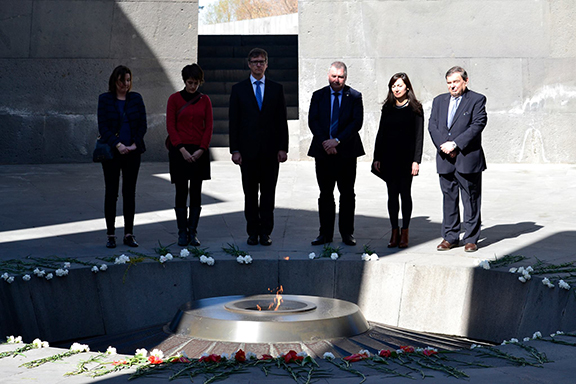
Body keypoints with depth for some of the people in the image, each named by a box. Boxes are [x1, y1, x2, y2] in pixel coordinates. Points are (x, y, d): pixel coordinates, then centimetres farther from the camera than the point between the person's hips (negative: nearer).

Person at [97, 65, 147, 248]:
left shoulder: (136, 99, 7)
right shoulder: (105, 99, 1)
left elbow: (143, 125, 5)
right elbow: (102, 127, -5)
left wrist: (135, 144, -8)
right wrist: (117, 145, -15)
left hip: (133, 152, 2)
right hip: (111, 152, -2)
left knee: (130, 192, 4)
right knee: (111, 192, 2)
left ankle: (129, 234, 9)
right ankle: (111, 235, 7)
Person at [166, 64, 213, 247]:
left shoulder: (205, 100, 7)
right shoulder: (174, 99, 1)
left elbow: (208, 127, 5)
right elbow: (170, 126, -3)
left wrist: (201, 149, -7)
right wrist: (182, 149, -12)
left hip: (199, 151, 2)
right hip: (179, 150, -2)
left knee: (196, 192, 3)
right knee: (181, 192, -1)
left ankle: (193, 232, 8)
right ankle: (182, 233, 5)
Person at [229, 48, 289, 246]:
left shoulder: (276, 89, 8)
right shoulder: (238, 89, 6)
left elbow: (282, 121, 6)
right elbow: (233, 122, 3)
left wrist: (283, 148, -2)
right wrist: (235, 150, -4)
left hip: (270, 150, 1)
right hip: (248, 150, 0)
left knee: (268, 193, 3)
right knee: (250, 194, 4)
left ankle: (266, 232, 10)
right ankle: (253, 232, 12)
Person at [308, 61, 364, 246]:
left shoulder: (354, 97, 2)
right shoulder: (318, 96, 8)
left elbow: (357, 122, -7)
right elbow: (313, 121, 0)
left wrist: (337, 140, -15)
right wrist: (325, 142, -13)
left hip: (347, 151, -1)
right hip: (323, 152, 1)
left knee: (347, 194, 4)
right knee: (325, 194, 5)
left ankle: (347, 233, 12)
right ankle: (326, 234, 11)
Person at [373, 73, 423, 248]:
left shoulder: (415, 108, -1)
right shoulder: (387, 108, 10)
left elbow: (418, 136, -5)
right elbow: (381, 133, 11)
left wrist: (416, 160, -12)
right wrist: (377, 158, 5)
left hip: (406, 157, -3)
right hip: (389, 157, 3)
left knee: (405, 193, 2)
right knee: (392, 194, 5)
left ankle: (404, 233, 9)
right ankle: (394, 233, 11)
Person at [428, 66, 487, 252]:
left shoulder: (477, 100, 0)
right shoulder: (439, 101, 15)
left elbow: (477, 125, -10)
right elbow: (432, 125, 7)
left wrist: (455, 144, -15)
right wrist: (443, 146, -9)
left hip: (468, 158, -4)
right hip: (445, 160, 4)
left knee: (471, 200, 1)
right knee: (449, 199, 9)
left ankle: (471, 238, 8)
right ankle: (450, 237, 16)